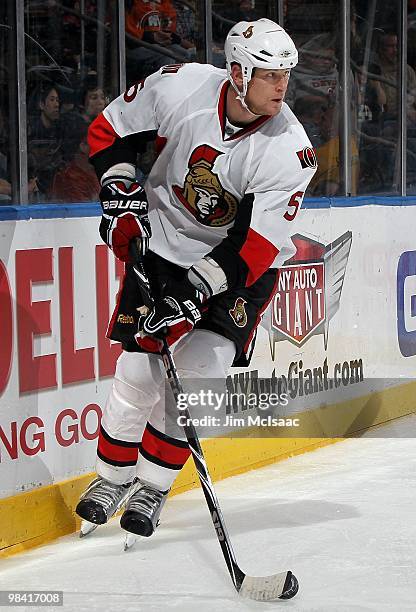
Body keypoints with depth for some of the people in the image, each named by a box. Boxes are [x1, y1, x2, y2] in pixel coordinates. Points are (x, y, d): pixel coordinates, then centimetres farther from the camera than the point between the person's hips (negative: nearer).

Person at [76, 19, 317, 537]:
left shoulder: (289, 151, -25)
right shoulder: (181, 87, -20)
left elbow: (255, 247, -26)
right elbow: (111, 129, -1)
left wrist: (192, 296, -32)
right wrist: (121, 195, -11)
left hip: (241, 265, -1)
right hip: (163, 244, 1)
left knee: (198, 374, -14)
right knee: (140, 371, -7)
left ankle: (153, 488, 7)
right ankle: (113, 476, 17)